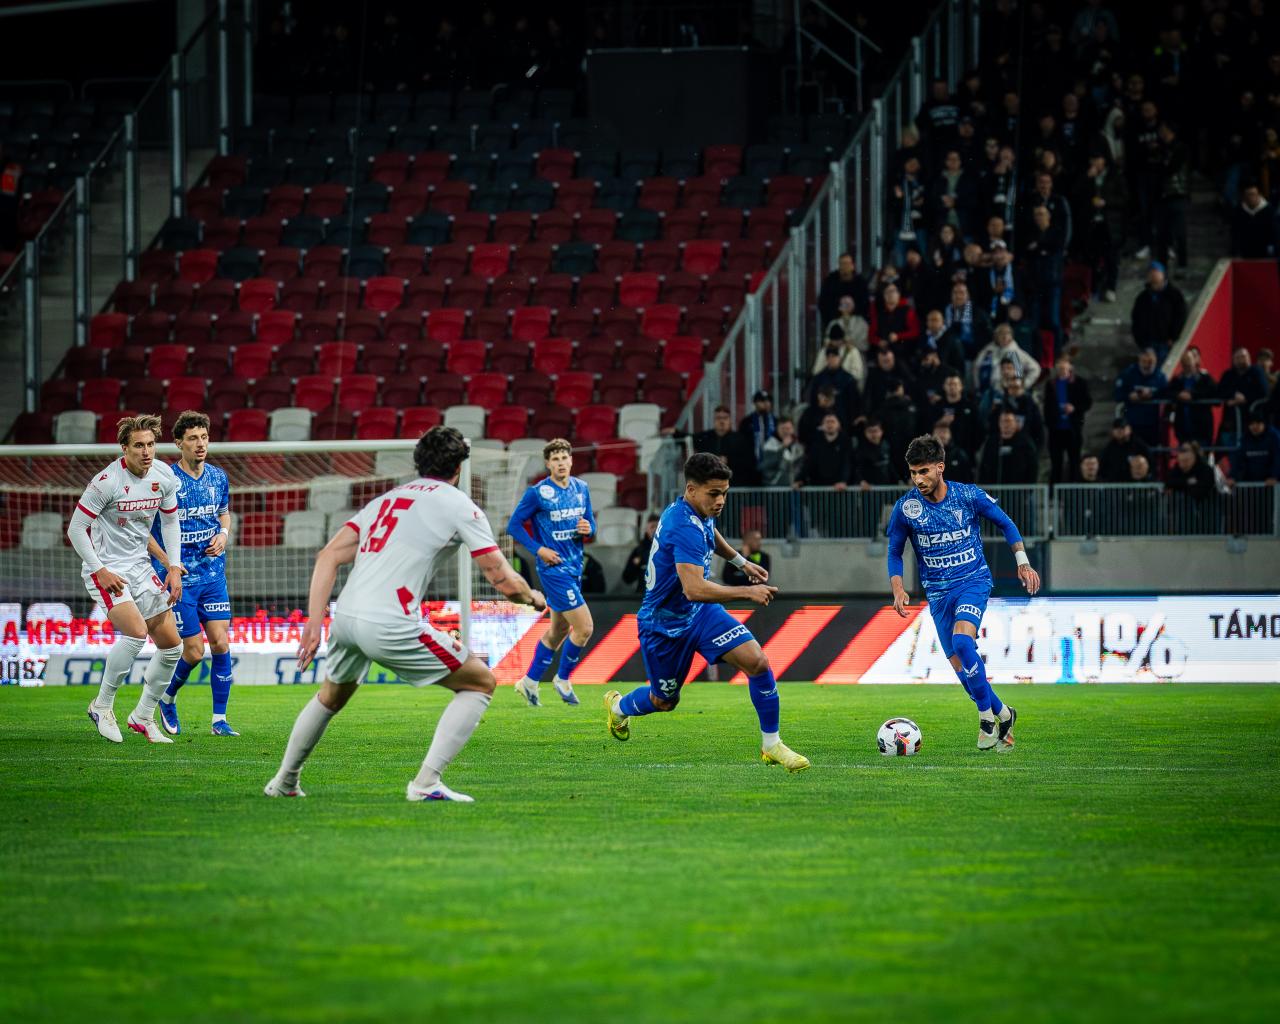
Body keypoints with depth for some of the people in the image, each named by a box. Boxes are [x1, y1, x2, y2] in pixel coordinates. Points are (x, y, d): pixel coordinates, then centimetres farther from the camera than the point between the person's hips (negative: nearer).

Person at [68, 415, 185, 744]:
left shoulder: (164, 476, -1)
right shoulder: (107, 481, -20)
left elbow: (170, 521, 14)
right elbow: (76, 529, -14)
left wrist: (174, 568, 5)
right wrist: (99, 571, -17)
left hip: (140, 568, 7)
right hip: (106, 570, -7)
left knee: (172, 645, 3)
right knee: (136, 631, -27)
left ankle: (143, 716, 19)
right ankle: (102, 705, -9)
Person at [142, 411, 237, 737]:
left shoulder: (217, 477, 5)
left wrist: (224, 534, 1)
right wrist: (167, 562, -15)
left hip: (213, 574, 4)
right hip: (179, 577, -4)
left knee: (221, 643, -5)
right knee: (194, 651, -5)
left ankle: (219, 719, 4)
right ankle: (167, 699, 24)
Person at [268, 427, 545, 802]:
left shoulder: (387, 500, 22)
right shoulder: (460, 506, 4)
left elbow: (328, 556, 13)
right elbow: (506, 583, 2)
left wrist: (314, 623, 10)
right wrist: (535, 598, 23)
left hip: (344, 617, 7)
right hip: (391, 626, -7)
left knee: (331, 697, 36)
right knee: (481, 683, 9)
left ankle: (284, 782, 45)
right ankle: (426, 782, -2)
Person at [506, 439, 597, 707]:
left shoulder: (581, 489, 7)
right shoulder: (537, 493, -11)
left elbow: (590, 524, 16)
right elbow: (514, 525, -6)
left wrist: (588, 529, -8)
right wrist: (538, 549, -15)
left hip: (575, 566, 7)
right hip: (554, 567, -7)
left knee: (559, 629, 16)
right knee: (584, 627, -12)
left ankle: (530, 682, 29)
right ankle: (563, 679, 9)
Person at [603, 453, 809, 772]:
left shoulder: (700, 512, -4)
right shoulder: (684, 527, -34)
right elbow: (694, 588, -45)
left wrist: (741, 561, 24)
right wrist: (748, 593, -43)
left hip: (701, 613, 7)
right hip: (665, 624, -7)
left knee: (758, 662, -14)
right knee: (664, 701, 14)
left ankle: (771, 745, -4)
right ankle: (618, 706, 50)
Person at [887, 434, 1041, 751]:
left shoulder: (969, 496, -9)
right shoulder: (906, 507, -7)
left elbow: (1006, 523, 7)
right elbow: (894, 552, 6)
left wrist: (1022, 562, -1)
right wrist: (898, 589, -9)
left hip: (974, 581, -3)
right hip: (938, 592, 3)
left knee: (961, 640, -28)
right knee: (959, 665, 0)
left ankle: (987, 715, -15)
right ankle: (1002, 714, 22)